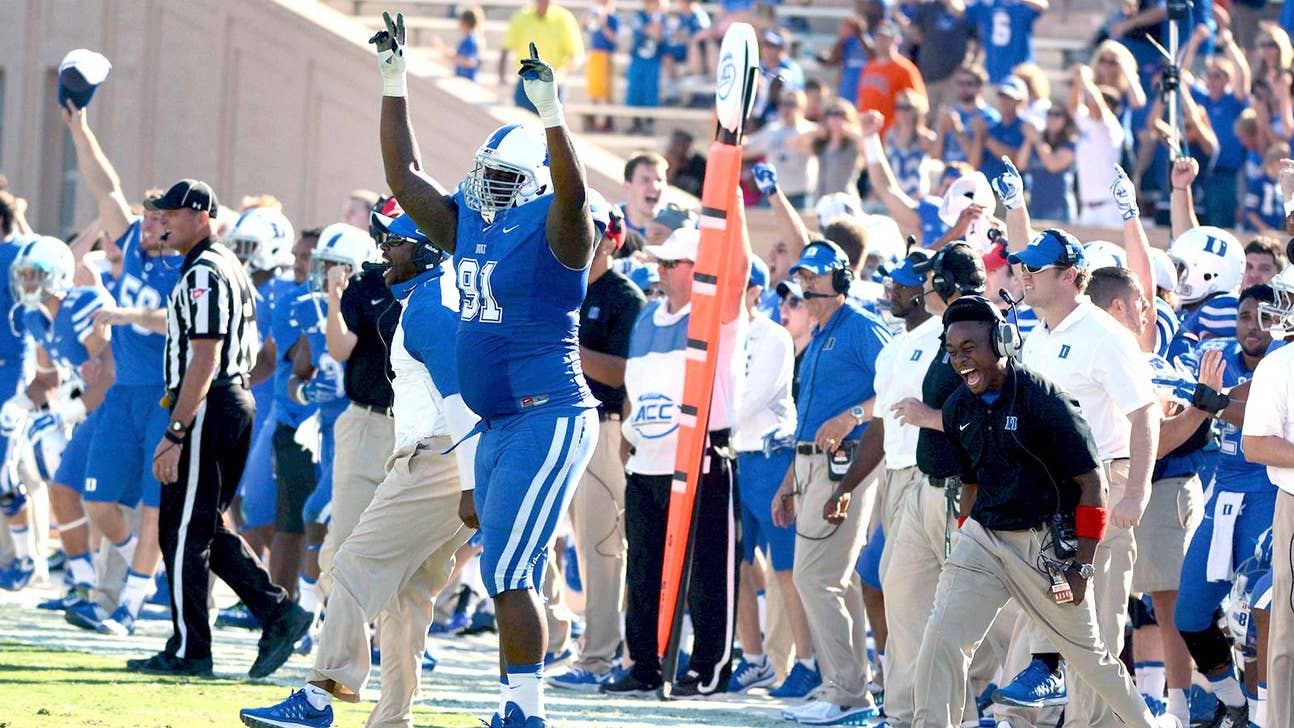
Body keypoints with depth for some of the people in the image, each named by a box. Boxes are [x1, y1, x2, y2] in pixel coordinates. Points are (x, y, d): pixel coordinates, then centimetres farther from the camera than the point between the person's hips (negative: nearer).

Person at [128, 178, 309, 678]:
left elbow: (204, 360, -21)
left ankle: (189, 651, -1)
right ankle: (278, 613, 7)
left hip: (208, 410, -10)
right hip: (236, 402, 10)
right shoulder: (229, 268, 18)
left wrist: (175, 434, -23)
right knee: (204, 528, 14)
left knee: (185, 529, -4)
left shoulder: (204, 275, -14)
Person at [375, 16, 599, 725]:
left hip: (549, 420, -8)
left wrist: (550, 113, -40)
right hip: (496, 425, 9)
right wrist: (394, 85, 15)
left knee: (507, 572, -14)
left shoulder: (553, 232, -8)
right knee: (510, 577, 9)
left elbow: (572, 193, -29)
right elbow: (405, 177, 19)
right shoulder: (468, 227, 13)